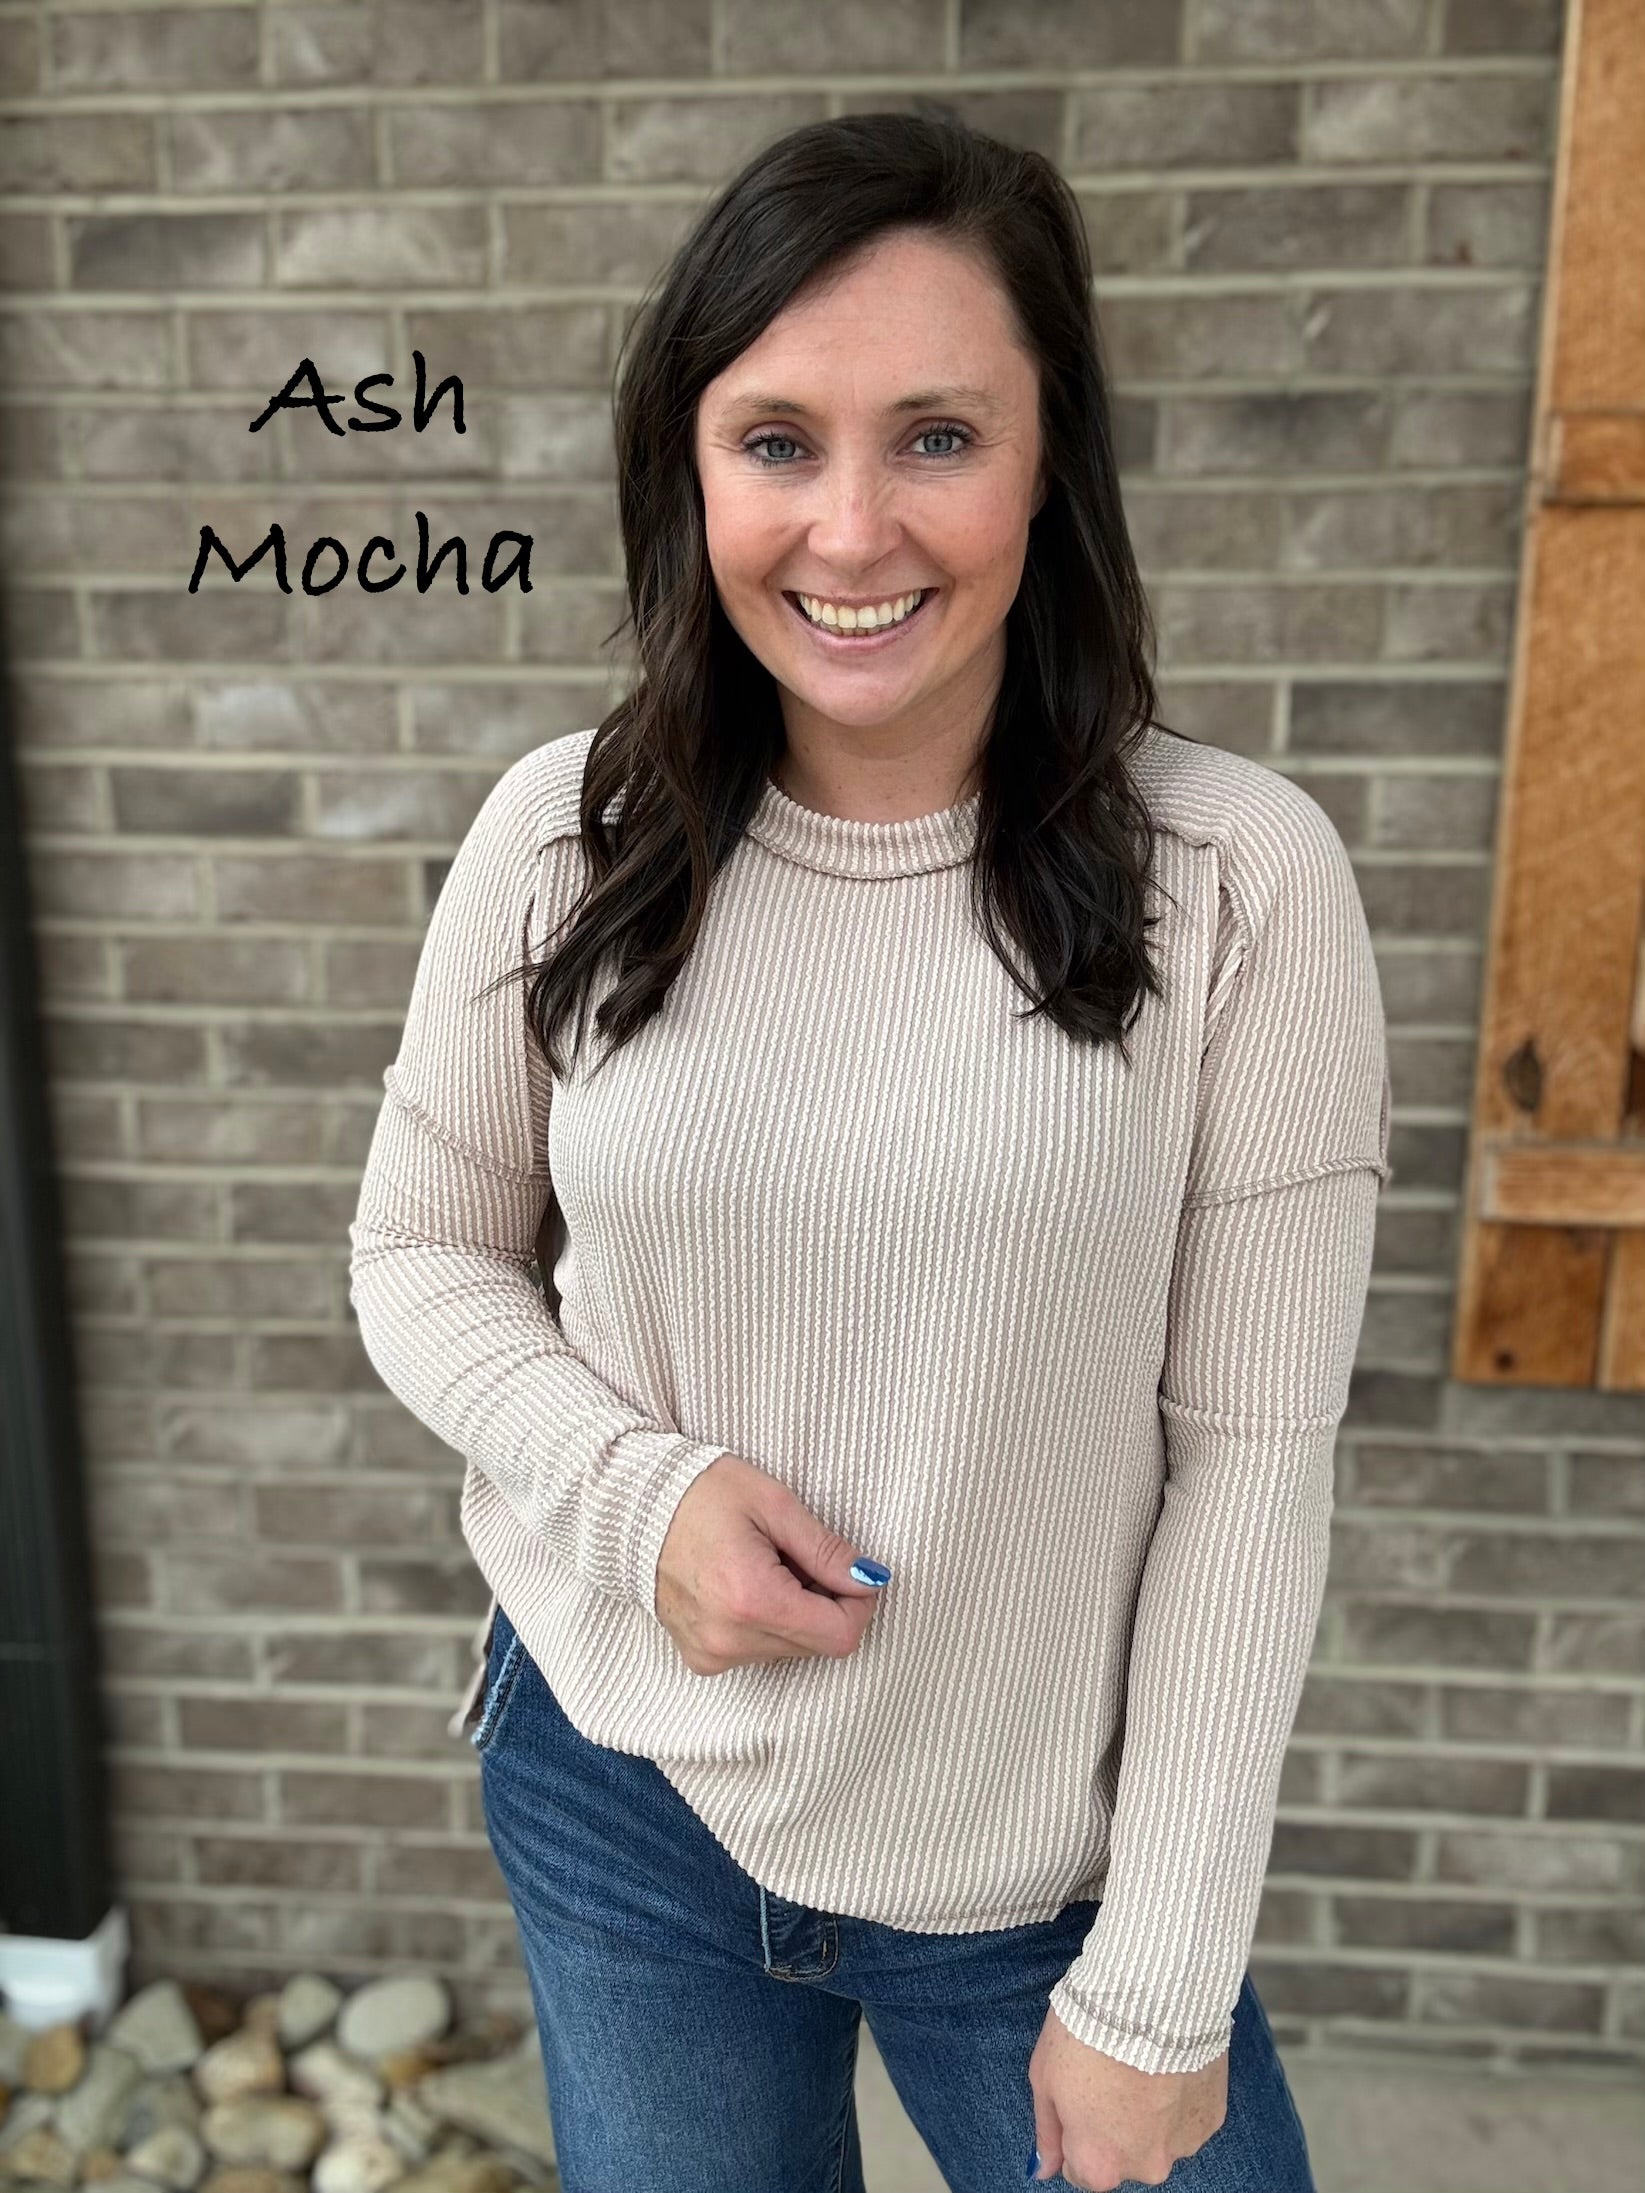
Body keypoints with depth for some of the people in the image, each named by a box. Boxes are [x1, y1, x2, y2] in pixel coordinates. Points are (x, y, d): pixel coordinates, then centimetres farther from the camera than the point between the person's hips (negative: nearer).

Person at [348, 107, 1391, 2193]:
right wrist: (634, 1489, -16)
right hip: (617, 1791, 3)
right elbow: (422, 1254, 2)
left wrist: (1157, 1988, -8)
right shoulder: (558, 840, -10)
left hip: (1041, 1868, -1)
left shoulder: (1238, 882, -16)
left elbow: (1249, 1456, -12)